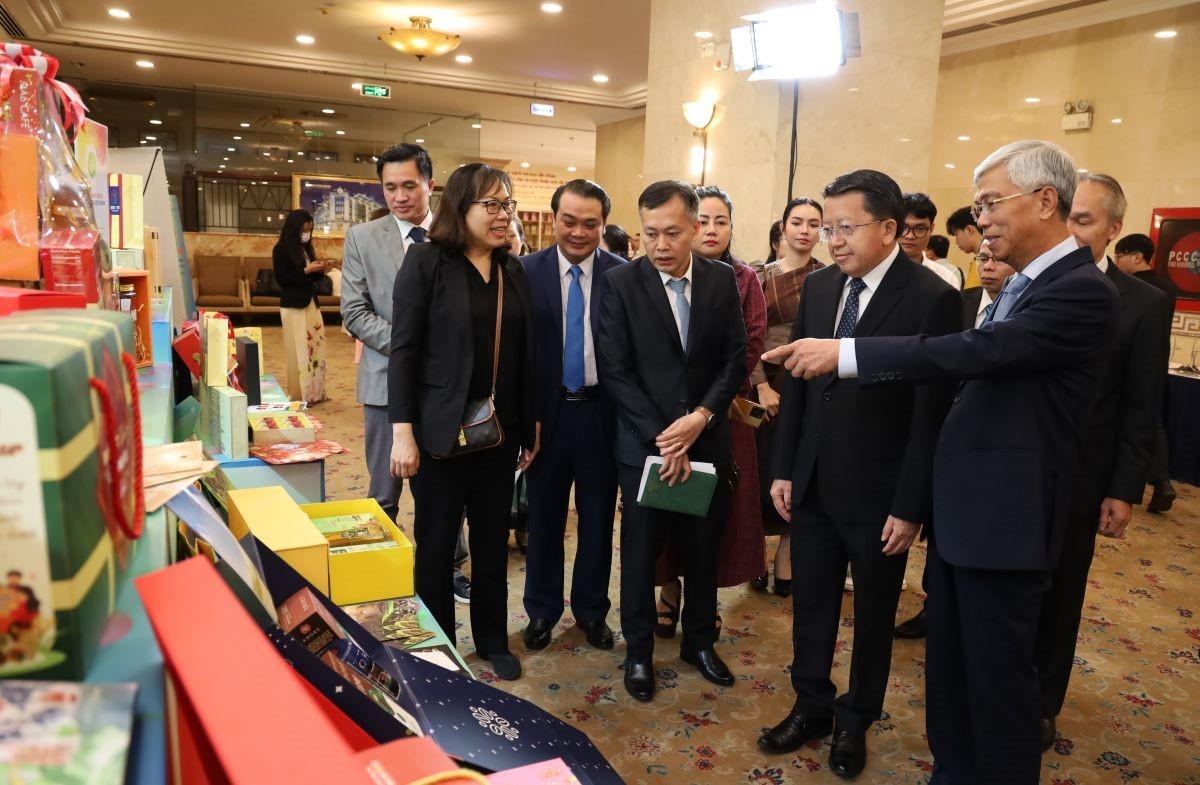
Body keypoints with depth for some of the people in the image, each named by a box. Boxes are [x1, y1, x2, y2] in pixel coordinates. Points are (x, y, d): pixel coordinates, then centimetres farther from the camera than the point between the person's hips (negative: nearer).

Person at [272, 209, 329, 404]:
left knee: (316, 346, 6)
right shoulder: (281, 249, -8)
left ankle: (315, 392, 14)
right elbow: (281, 279, -13)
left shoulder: (306, 248, 12)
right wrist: (306, 270, -18)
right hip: (293, 306, -7)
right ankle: (299, 395, 4)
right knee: (299, 351, -5)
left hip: (311, 302, 7)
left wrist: (320, 270, -3)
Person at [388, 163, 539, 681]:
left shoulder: (513, 269, 7)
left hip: (500, 431, 5)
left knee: (493, 541, 14)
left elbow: (523, 353, 9)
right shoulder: (426, 261, -8)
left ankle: (492, 639, 33)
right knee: (435, 544, 9)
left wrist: (530, 424, 9)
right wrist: (402, 431, -16)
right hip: (441, 430, -4)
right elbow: (403, 349, -11)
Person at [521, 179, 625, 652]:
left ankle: (591, 609, 33)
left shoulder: (623, 275, -4)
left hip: (602, 411, 0)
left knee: (598, 515, 13)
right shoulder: (527, 271, -4)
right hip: (546, 410, 0)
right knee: (543, 514, 13)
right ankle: (542, 609, 33)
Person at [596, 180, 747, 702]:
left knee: (703, 548, 15)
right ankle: (638, 650, 30)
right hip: (644, 443, -2)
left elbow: (735, 359, 1)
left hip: (707, 439, 3)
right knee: (640, 551, 10)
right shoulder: (620, 283, -7)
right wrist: (660, 438, -15)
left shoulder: (722, 280, 1)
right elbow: (614, 370, -10)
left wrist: (702, 416, -14)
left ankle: (699, 641, 37)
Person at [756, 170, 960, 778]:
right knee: (810, 604, 17)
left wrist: (910, 506, -13)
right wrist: (783, 469, 5)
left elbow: (931, 414, -14)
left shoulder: (932, 298, -14)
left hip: (878, 495, -4)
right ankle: (811, 707, 38)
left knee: (872, 615, 16)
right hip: (812, 485, 5)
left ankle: (855, 720, 37)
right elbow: (795, 385, 7)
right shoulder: (818, 286, 3)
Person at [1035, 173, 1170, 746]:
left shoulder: (1143, 304, -5)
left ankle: (1042, 704, 31)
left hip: (1076, 479, -1)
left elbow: (1142, 411, -5)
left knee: (1057, 594, 13)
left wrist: (1124, 491, -7)